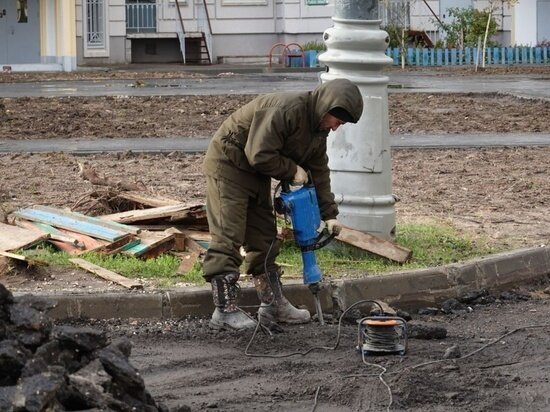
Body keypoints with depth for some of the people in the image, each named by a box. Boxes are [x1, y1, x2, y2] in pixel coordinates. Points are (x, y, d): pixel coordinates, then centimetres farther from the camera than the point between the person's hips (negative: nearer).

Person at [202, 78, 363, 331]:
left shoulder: (318, 129, 3)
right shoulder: (286, 110, -28)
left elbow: (319, 172, 9)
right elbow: (259, 155, -31)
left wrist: (329, 214, 1)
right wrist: (292, 171, -18)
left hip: (256, 175, 10)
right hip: (228, 165, -10)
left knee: (264, 239, 12)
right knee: (228, 239, -12)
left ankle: (273, 304, 19)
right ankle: (224, 310, -12)